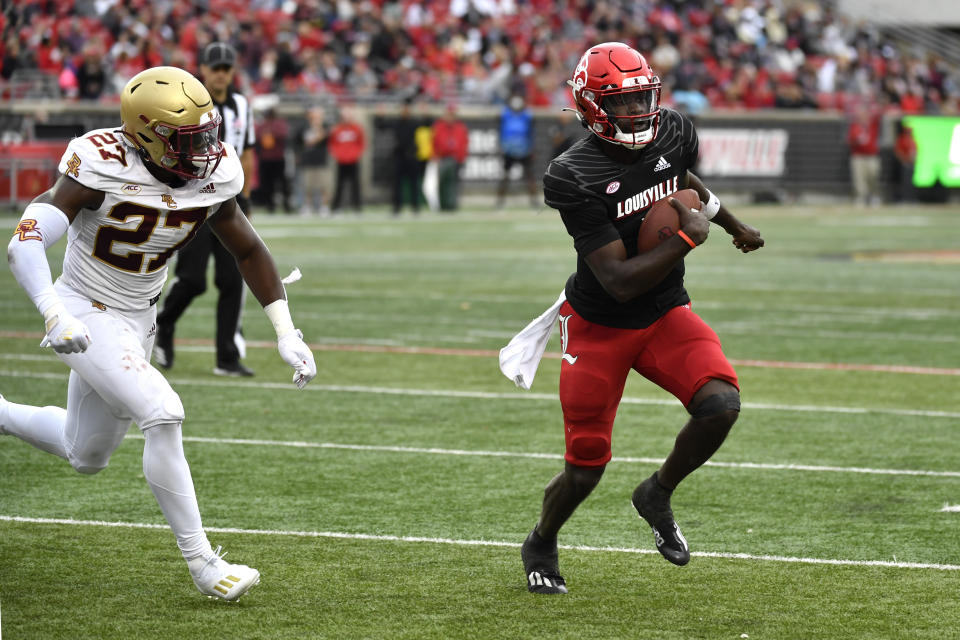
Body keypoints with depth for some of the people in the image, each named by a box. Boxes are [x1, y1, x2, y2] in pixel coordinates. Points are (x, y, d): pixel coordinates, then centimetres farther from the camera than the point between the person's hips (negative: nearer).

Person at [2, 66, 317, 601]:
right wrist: (55, 315, -51)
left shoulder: (213, 176, -9)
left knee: (86, 456, 19)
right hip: (86, 316, -7)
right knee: (162, 415, -25)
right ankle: (202, 563, -17)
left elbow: (249, 250, 7)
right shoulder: (103, 170, -26)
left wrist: (287, 333, 0)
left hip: (138, 321, 7)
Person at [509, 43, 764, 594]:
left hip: (666, 314, 4)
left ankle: (658, 495, 5)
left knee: (721, 404, -22)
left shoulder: (673, 133, -6)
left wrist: (736, 227, 35)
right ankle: (542, 545, 33)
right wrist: (687, 239, -25)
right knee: (587, 467, 0)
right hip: (600, 326, -4)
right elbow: (620, 282, -27)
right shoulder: (576, 177, -25)